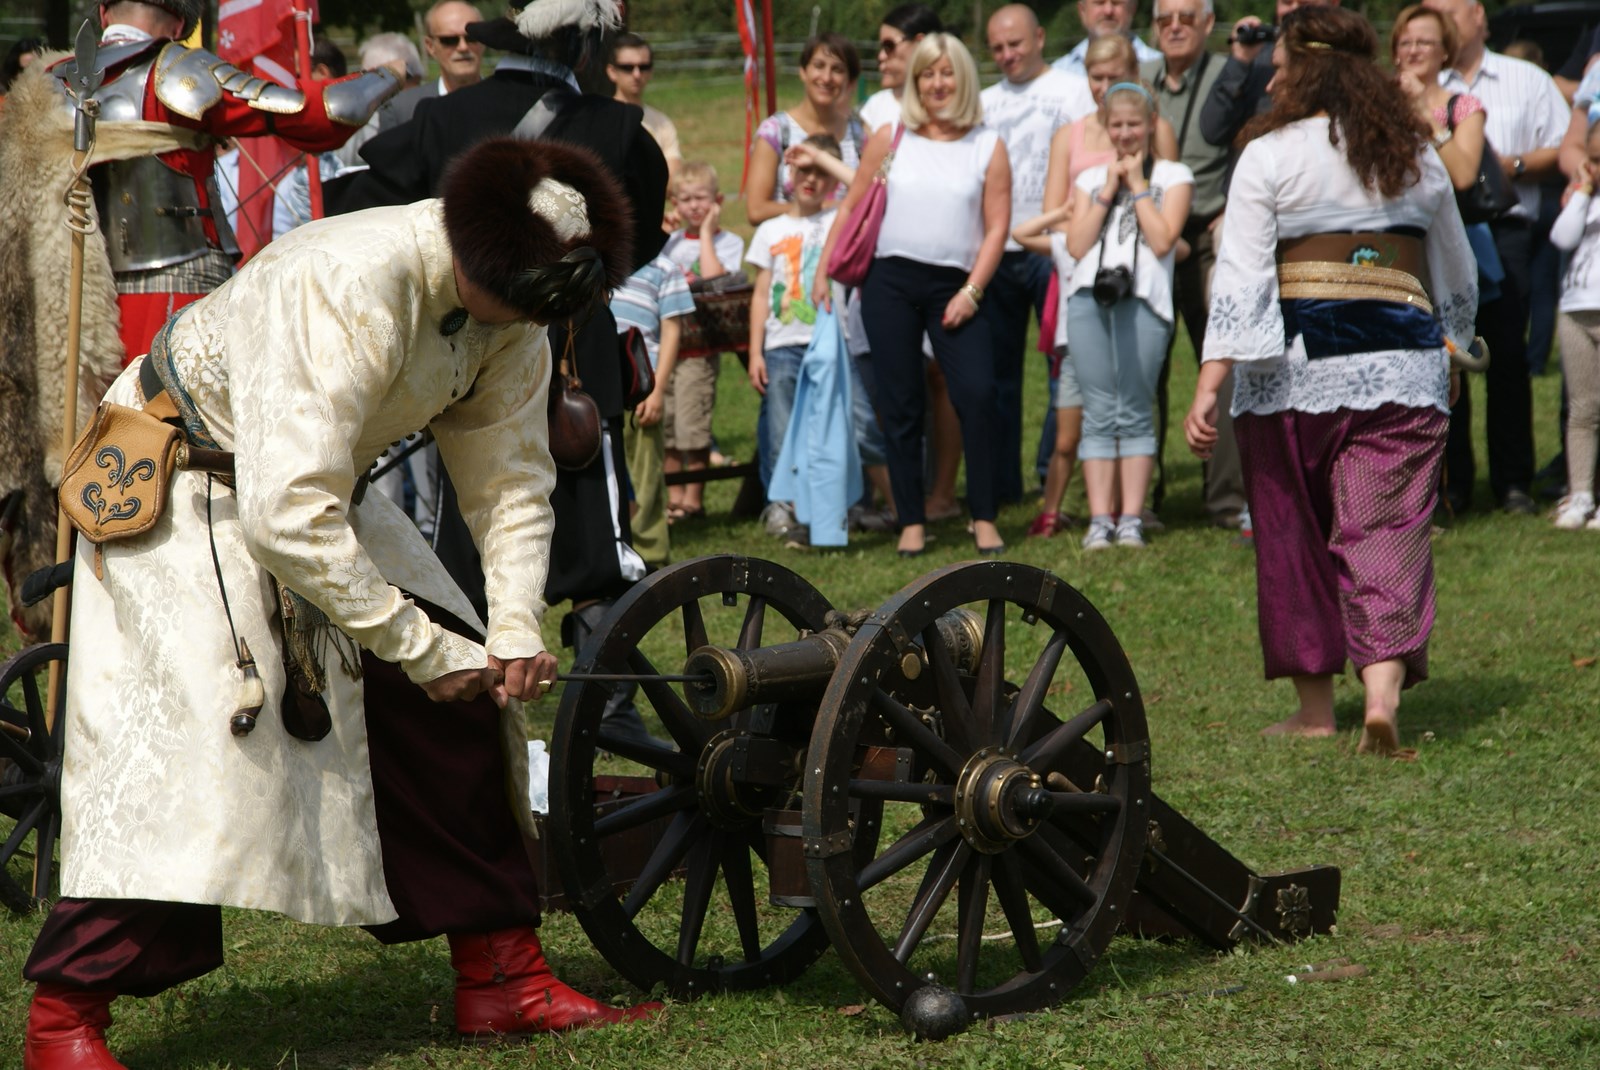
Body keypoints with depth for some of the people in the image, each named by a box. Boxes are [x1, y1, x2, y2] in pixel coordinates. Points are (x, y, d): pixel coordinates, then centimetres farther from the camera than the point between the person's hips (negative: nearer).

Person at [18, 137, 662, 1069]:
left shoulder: (513, 302, -12)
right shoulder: (349, 290, -37)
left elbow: (511, 477, -2)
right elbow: (287, 514, -40)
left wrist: (515, 629, -17)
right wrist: (422, 647, -32)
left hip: (326, 488, 8)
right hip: (180, 489, -8)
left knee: (456, 712, 2)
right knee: (183, 742, -20)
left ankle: (503, 977, 12)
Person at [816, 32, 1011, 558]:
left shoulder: (988, 147, 4)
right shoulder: (891, 140, 7)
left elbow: (997, 227, -1)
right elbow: (851, 209, 10)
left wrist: (971, 292, -9)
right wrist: (823, 272, 5)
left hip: (954, 286, -1)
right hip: (890, 282, 1)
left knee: (977, 393, -14)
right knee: (900, 404, 3)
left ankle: (984, 518, -5)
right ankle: (911, 522, 10)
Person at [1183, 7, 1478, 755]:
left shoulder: (1270, 155, -2)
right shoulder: (1416, 156, 11)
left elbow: (1240, 276, -10)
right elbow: (1458, 277, 22)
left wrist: (1210, 382, -13)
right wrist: (1453, 344, 39)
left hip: (1294, 367, -2)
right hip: (1401, 369, 3)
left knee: (1295, 535, 10)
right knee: (1387, 531, -1)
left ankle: (1315, 705, 17)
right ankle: (1383, 693, -19)